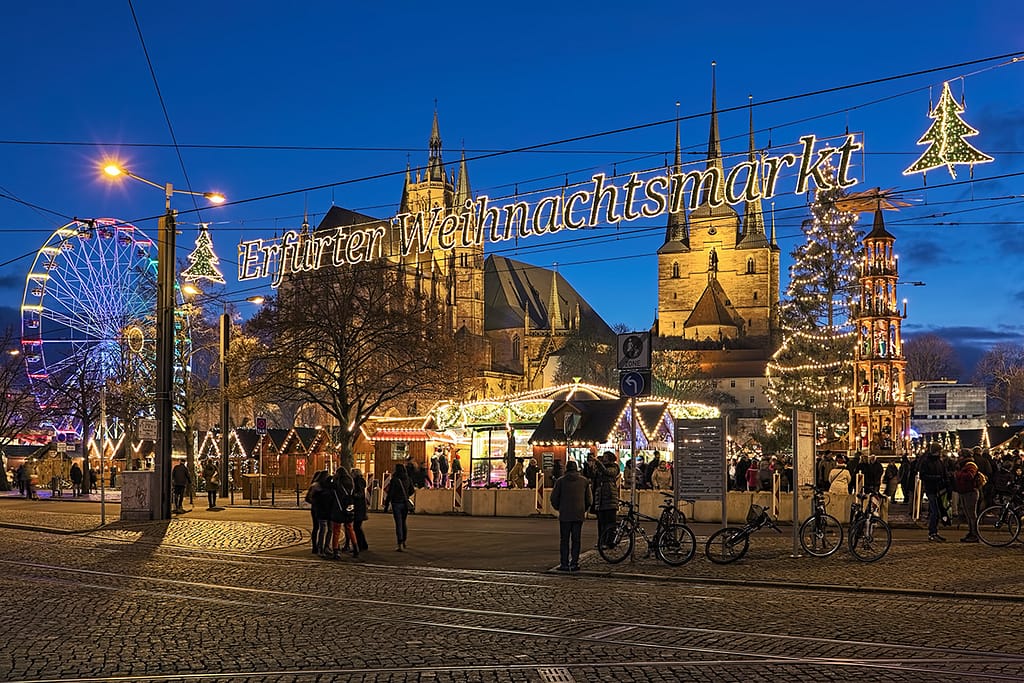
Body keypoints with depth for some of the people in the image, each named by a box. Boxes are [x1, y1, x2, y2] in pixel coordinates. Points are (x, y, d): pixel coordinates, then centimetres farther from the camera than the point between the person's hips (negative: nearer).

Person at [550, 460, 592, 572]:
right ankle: (574, 563, 5)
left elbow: (554, 498, 0)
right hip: (579, 515, 2)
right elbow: (589, 499, 6)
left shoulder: (560, 481, -1)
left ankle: (565, 564, 0)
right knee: (576, 540, 8)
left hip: (565, 515, -2)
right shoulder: (584, 481, 5)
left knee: (564, 540, 4)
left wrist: (559, 508, 17)